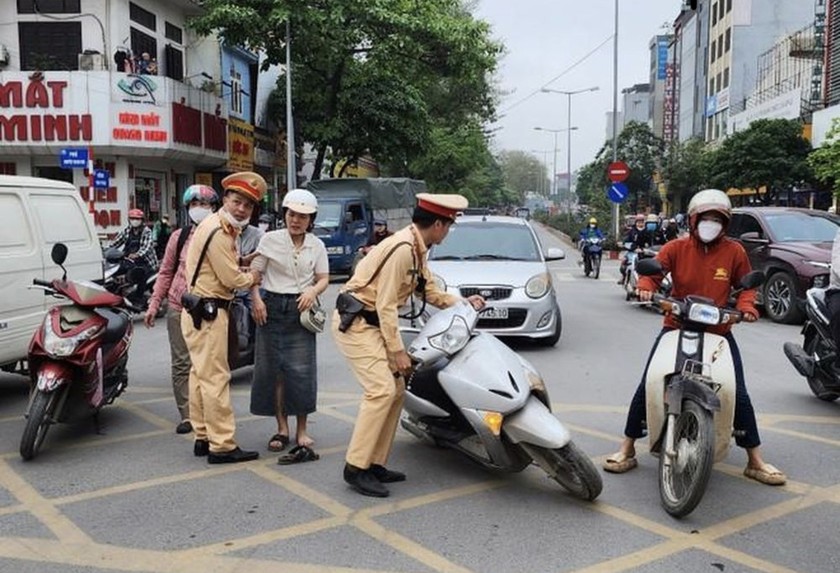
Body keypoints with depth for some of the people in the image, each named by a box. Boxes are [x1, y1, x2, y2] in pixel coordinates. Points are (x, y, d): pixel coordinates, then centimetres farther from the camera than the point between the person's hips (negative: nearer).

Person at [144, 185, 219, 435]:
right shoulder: (179, 236, 7)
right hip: (179, 307, 1)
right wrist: (153, 305, 6)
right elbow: (165, 272, 11)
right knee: (181, 363, 2)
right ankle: (187, 415, 9)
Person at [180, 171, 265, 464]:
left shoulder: (223, 228, 15)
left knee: (201, 374, 15)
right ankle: (222, 446, -2)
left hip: (200, 310, 11)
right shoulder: (217, 232, -18)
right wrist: (252, 278, 1)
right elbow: (232, 279, -17)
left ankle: (203, 437, 24)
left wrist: (243, 264, 3)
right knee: (215, 378, -7)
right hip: (208, 311, -11)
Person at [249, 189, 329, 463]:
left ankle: (301, 431, 5)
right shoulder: (270, 240, 1)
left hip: (301, 309, 0)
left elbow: (324, 278, 8)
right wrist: (256, 299, -12)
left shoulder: (316, 245, 6)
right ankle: (282, 428, 14)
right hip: (272, 307, 0)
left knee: (301, 369, -5)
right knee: (273, 368, 2)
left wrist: (313, 291, -13)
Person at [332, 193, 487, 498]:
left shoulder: (418, 249, 9)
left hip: (372, 323, 10)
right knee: (381, 389, -18)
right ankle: (356, 467, -11)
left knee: (396, 390, 8)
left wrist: (463, 302, 6)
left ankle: (375, 464, 14)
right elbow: (386, 305, -22)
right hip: (355, 322, -10)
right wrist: (398, 350, -17)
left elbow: (431, 292, 20)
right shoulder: (402, 248, -22)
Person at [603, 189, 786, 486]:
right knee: (647, 387, -5)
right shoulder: (676, 247, -3)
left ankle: (755, 461, 17)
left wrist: (746, 306, -9)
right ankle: (627, 450, 9)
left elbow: (746, 284, 10)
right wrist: (647, 287, -25)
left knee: (739, 395, 0)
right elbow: (652, 269, -4)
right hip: (676, 327, 0)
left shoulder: (734, 251, 1)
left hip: (719, 332, 1)